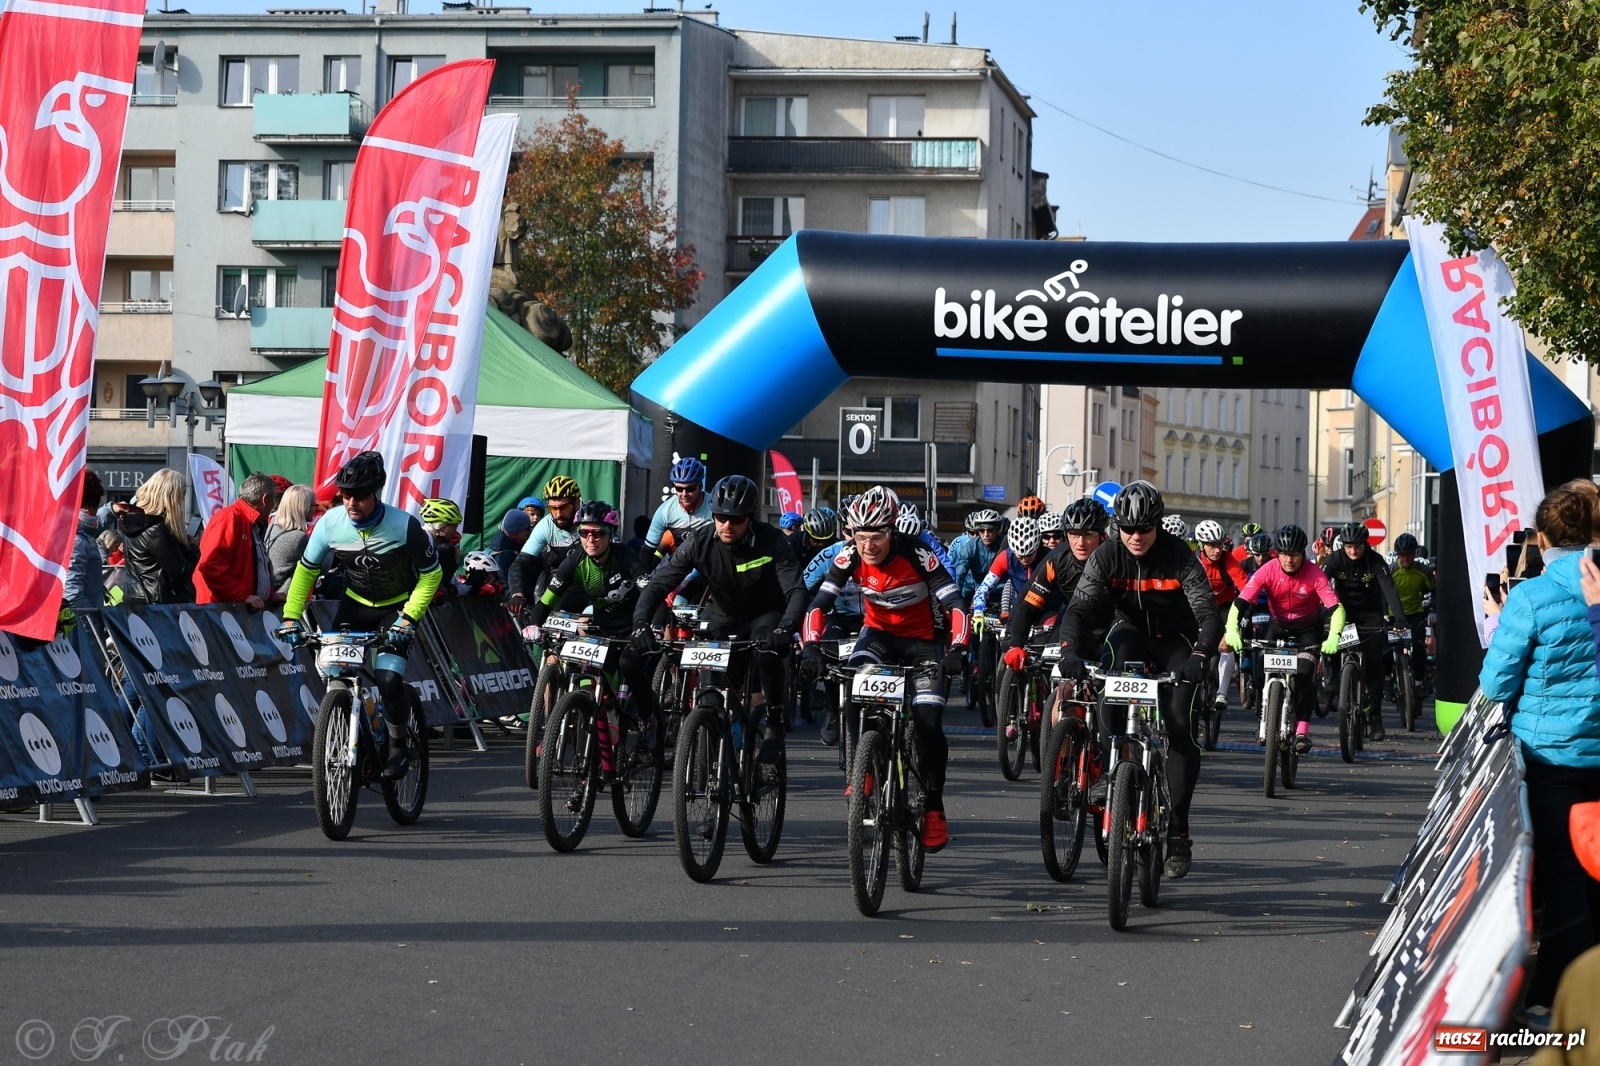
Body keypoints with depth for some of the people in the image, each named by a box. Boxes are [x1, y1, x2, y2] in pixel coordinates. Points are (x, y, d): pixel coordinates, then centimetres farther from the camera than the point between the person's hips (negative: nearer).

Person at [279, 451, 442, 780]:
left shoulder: (405, 526, -27)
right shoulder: (331, 523, -18)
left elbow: (431, 575, -16)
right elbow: (306, 570, -4)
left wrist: (407, 619, -23)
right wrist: (291, 618, -11)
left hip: (397, 608, -3)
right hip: (355, 604, 3)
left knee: (388, 680, -20)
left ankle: (398, 747, 2)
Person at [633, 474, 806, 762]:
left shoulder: (772, 541, -24)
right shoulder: (700, 543, -19)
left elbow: (796, 590, -32)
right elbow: (658, 584, -21)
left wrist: (786, 628, -52)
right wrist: (640, 624, -39)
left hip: (765, 616, -2)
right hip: (722, 619, 2)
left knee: (768, 652, -34)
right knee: (712, 700, -10)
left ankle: (775, 723, -15)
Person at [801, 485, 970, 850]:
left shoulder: (917, 554, -26)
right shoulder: (850, 556, -18)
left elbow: (955, 604, -28)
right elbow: (820, 603, -20)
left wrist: (957, 649, -42)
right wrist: (811, 646, -36)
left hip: (919, 639, -2)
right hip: (878, 632, 2)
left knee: (928, 725, -14)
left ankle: (934, 807, 3)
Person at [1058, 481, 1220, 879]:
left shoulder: (1179, 557, -20)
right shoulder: (1106, 557, -14)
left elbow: (1209, 614, -27)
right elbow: (1079, 609, -21)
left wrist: (1199, 656, -46)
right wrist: (1070, 649, -41)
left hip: (1176, 642, -1)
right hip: (1131, 633, 2)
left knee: (1180, 727, -16)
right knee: (1114, 664, -35)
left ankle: (1177, 832, -8)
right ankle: (1111, 770, -33)